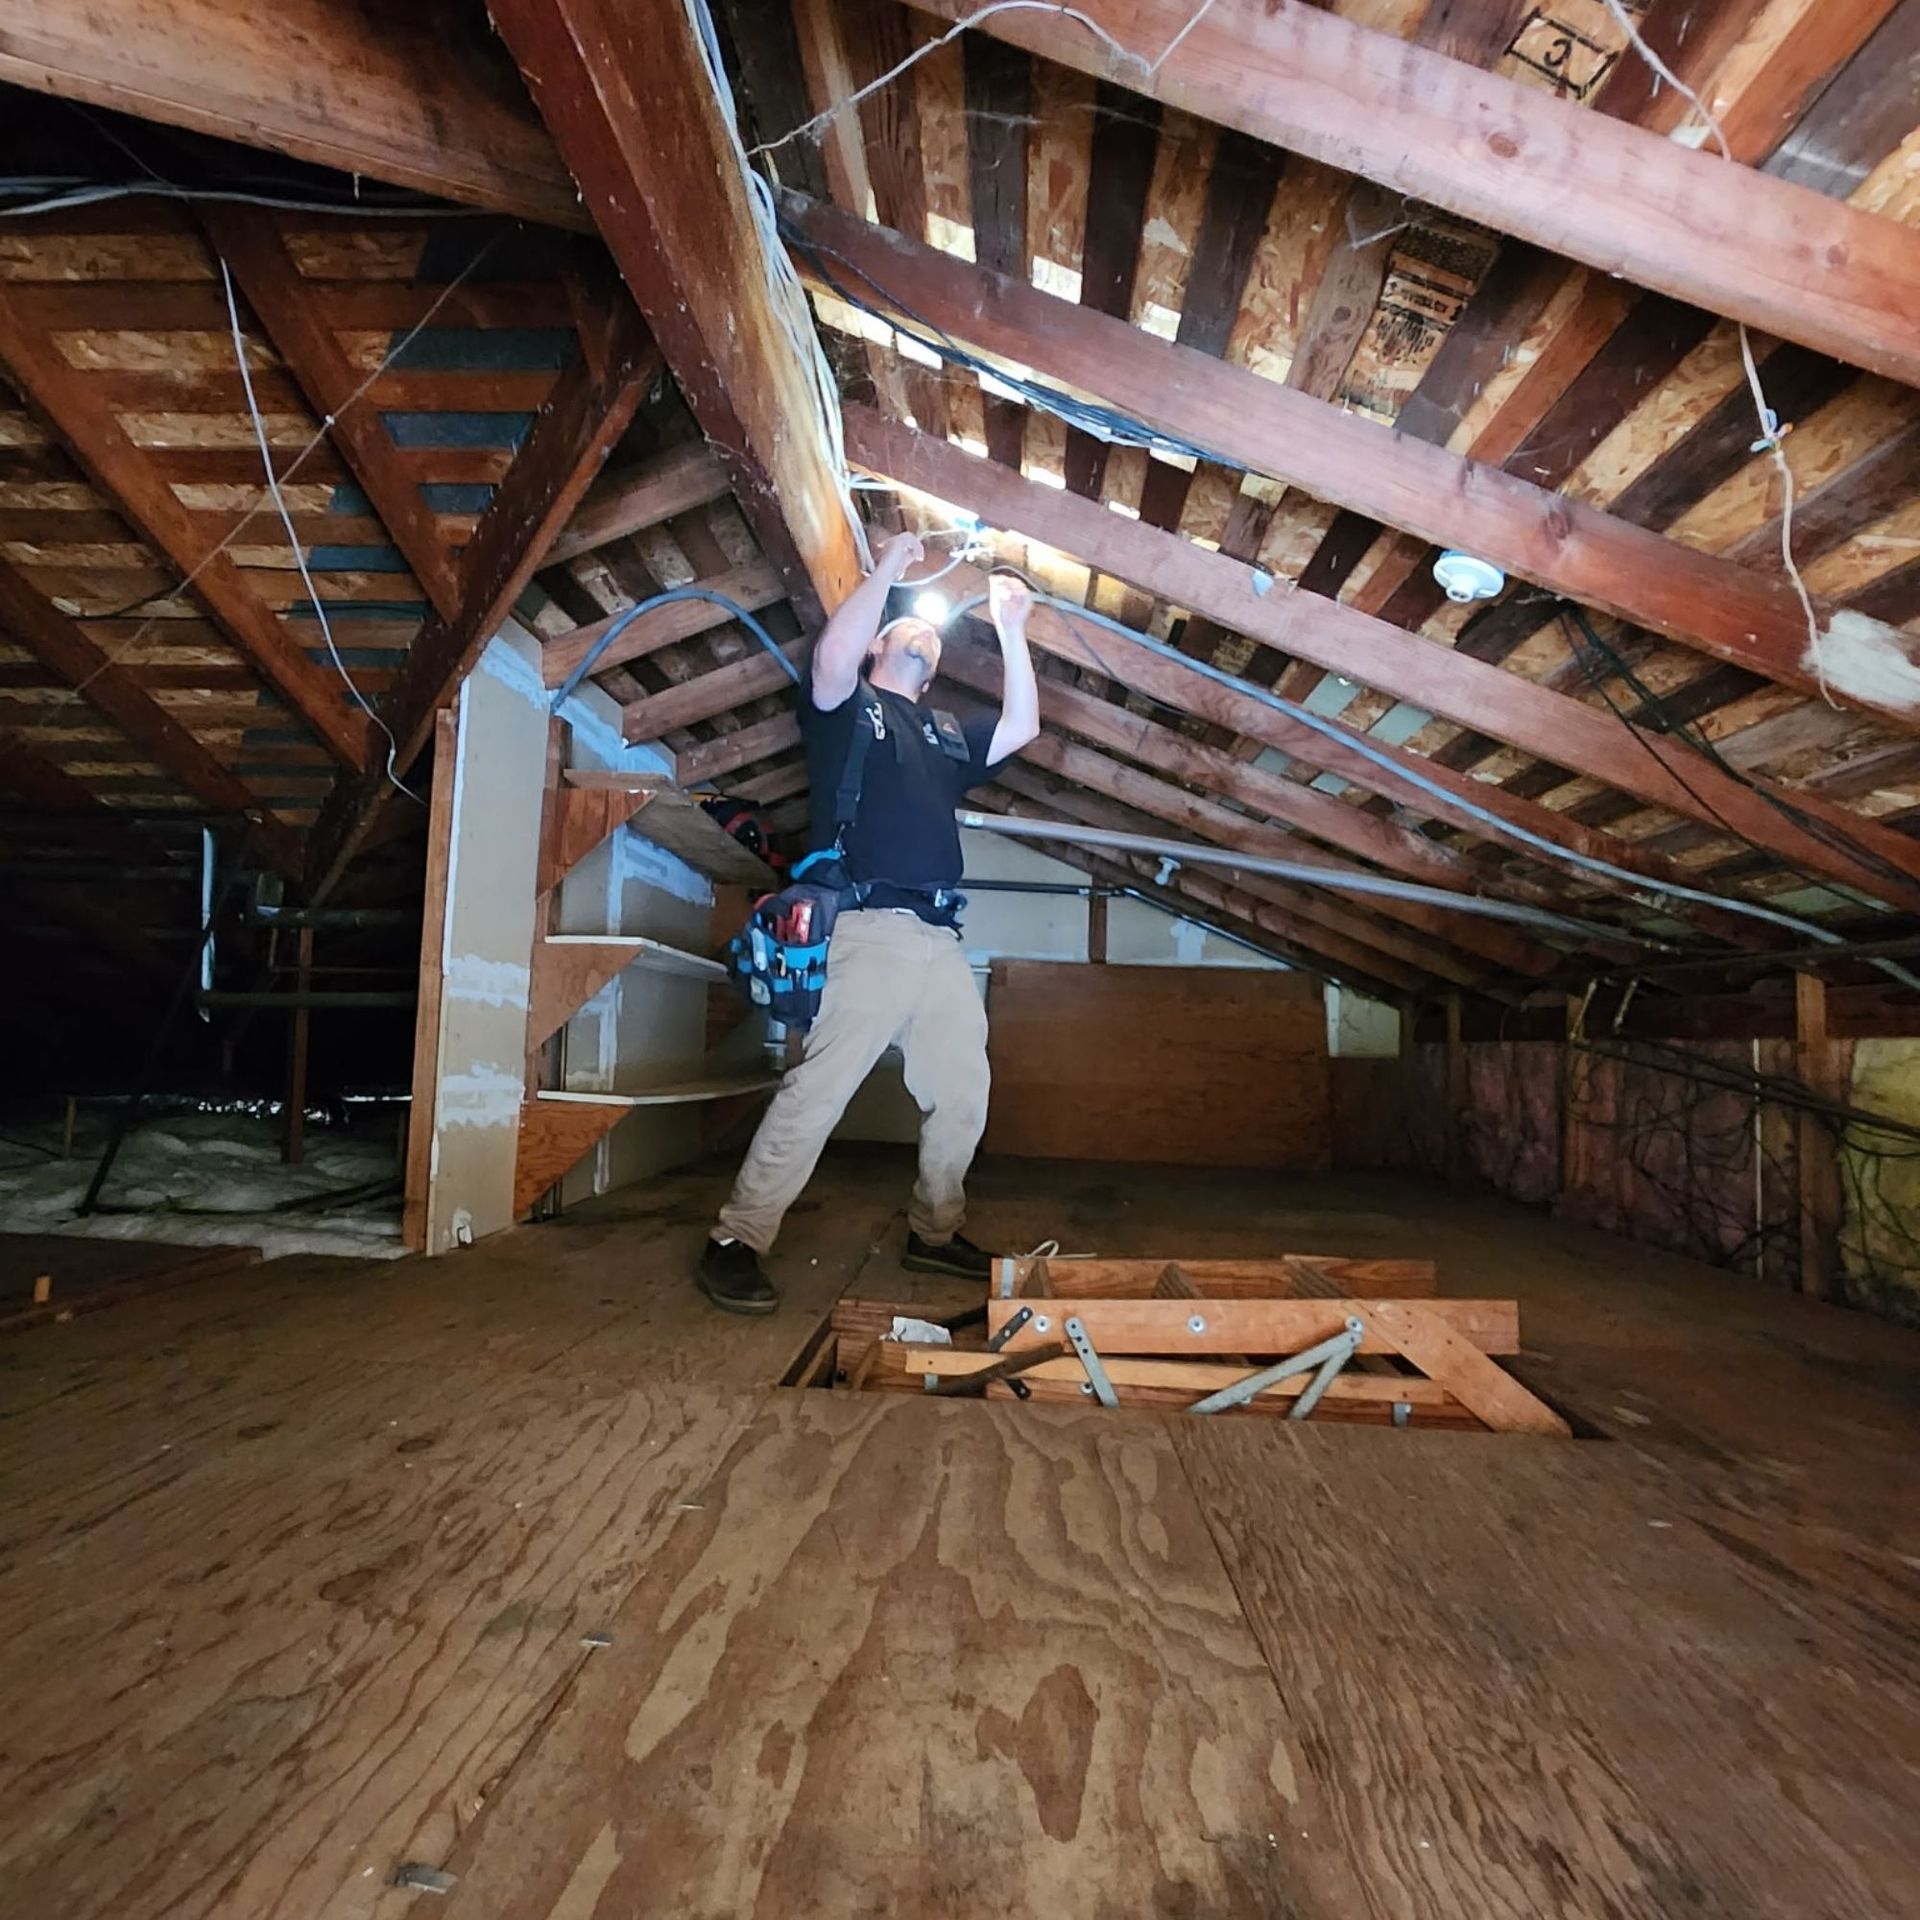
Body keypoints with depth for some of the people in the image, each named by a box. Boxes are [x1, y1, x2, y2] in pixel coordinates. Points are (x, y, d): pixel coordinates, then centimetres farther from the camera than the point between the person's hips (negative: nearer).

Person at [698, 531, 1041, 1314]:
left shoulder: (945, 734, 28)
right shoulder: (846, 706, 11)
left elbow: (1021, 727, 22)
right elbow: (831, 657, -10)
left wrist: (1010, 628, 20)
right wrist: (886, 567, 0)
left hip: (941, 940, 7)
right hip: (871, 930, -7)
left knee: (961, 1093, 9)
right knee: (816, 1091, -12)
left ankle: (935, 1233, 24)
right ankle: (736, 1243, -4)